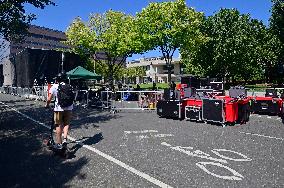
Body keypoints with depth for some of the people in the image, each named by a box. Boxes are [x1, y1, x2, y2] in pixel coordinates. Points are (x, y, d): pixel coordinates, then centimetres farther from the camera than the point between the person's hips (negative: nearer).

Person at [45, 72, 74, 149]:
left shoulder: (54, 87, -1)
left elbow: (49, 99, -3)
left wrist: (47, 105, 15)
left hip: (59, 108, -2)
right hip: (68, 108, 3)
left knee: (58, 125, 8)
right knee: (66, 124, 17)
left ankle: (59, 143, 14)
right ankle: (65, 139, 2)